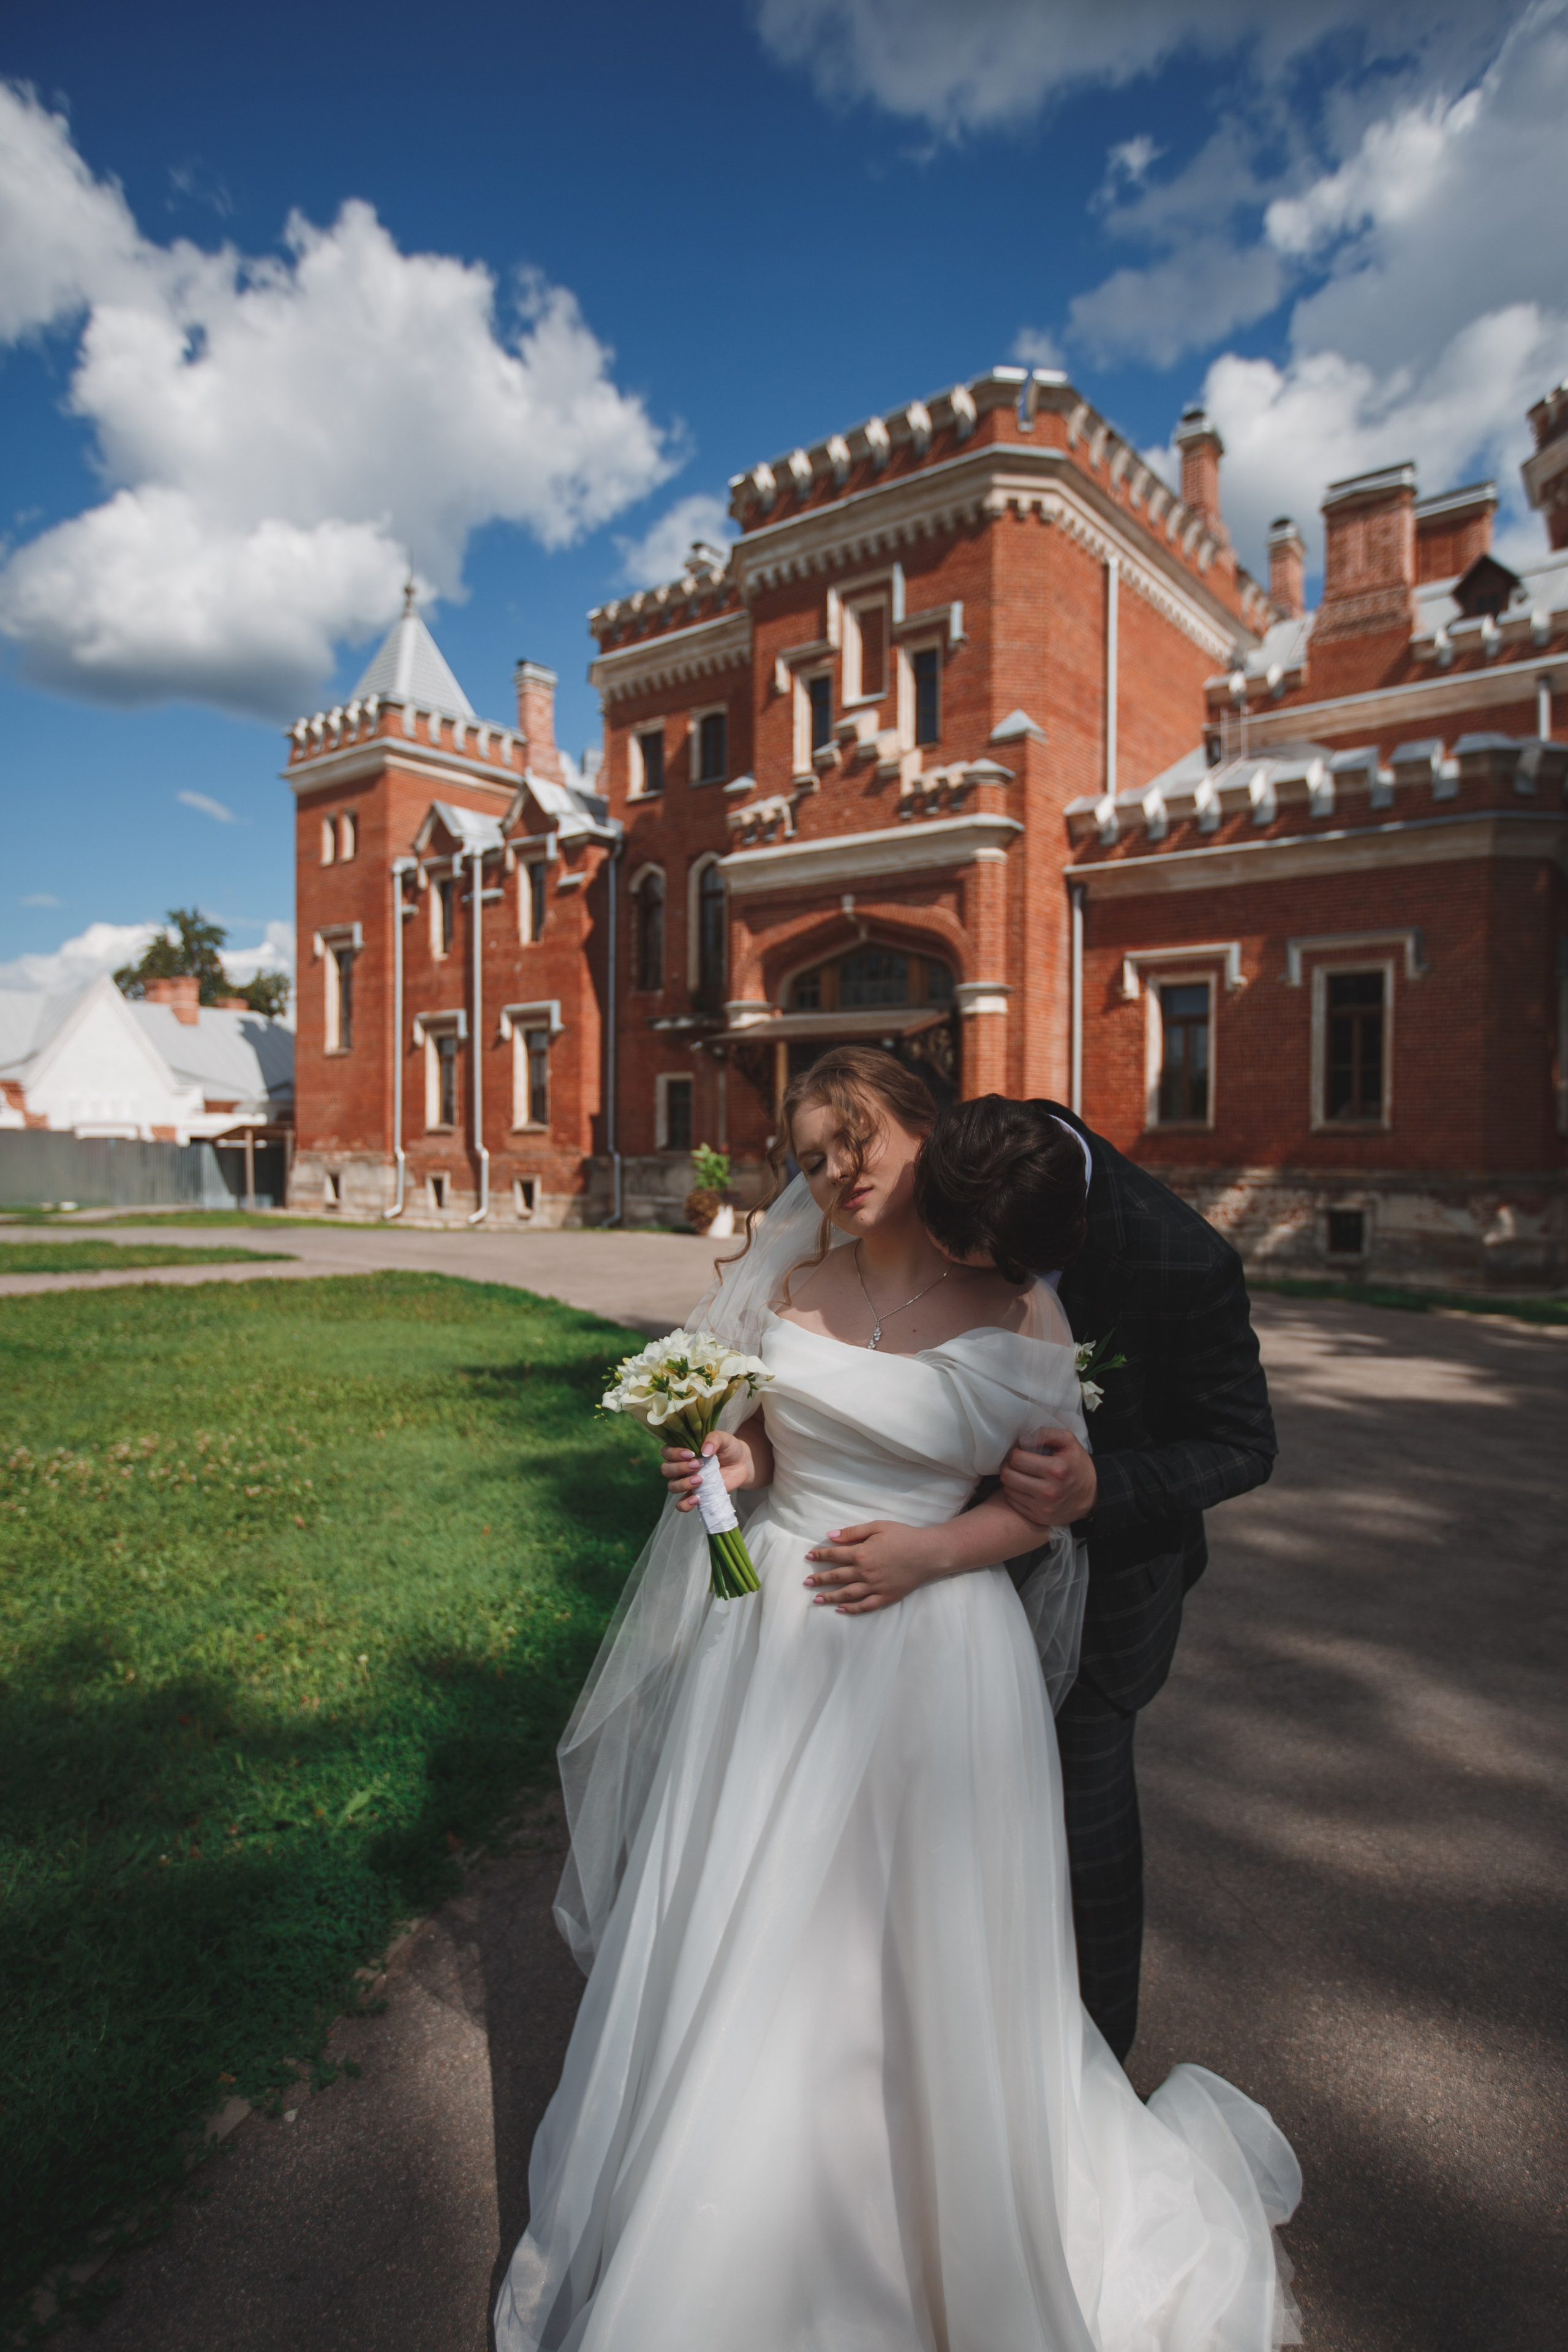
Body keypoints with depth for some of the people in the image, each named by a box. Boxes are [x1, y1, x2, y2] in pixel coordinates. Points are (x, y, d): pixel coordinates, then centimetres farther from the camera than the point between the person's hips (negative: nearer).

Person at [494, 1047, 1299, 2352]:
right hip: (776, 1641, 3)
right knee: (740, 1947, 17)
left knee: (926, 1964, 14)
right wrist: (728, 1466, -11)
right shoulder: (789, 1291, 1)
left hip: (928, 1654, -3)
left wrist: (928, 1552, -16)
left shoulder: (1017, 1316, -9)